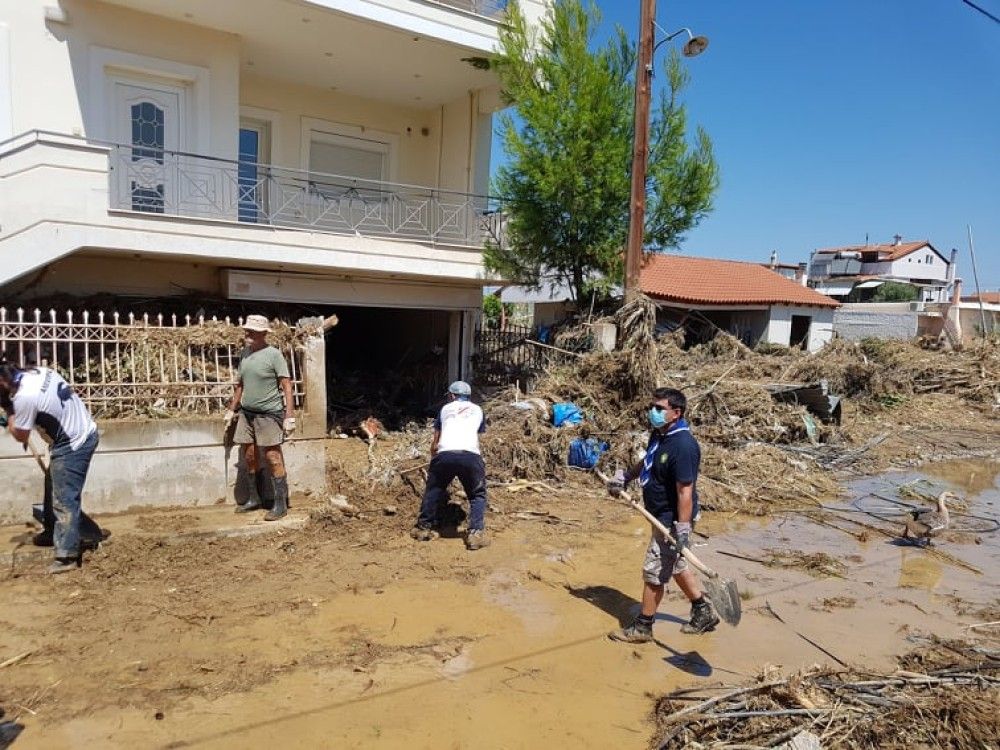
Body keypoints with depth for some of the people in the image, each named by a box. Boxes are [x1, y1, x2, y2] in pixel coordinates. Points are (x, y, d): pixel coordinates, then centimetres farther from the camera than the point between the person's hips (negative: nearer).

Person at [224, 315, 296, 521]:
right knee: (249, 457, 12)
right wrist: (231, 410, 20)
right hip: (246, 413, 7)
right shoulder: (245, 353, 10)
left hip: (269, 414, -7)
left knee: (273, 459, -3)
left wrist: (290, 416, -17)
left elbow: (287, 386, -12)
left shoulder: (273, 354, -11)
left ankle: (280, 504, 4)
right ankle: (254, 499, 27)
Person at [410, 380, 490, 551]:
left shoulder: (445, 408, 27)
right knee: (477, 495, 18)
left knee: (433, 490, 25)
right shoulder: (477, 410, 28)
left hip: (445, 455, 1)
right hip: (470, 455, 0)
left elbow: (435, 442, 31)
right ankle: (476, 533, 4)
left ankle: (424, 527, 31)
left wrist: (433, 457, 50)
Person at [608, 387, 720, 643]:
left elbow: (685, 492, -29)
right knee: (674, 565, 23)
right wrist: (626, 477, 20)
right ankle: (704, 612, 40)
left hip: (673, 519, -10)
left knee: (654, 571, 2)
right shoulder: (659, 434, 2)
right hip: (662, 516, 10)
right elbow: (648, 461, 23)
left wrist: (682, 530, -29)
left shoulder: (683, 445, -27)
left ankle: (643, 627, 18)